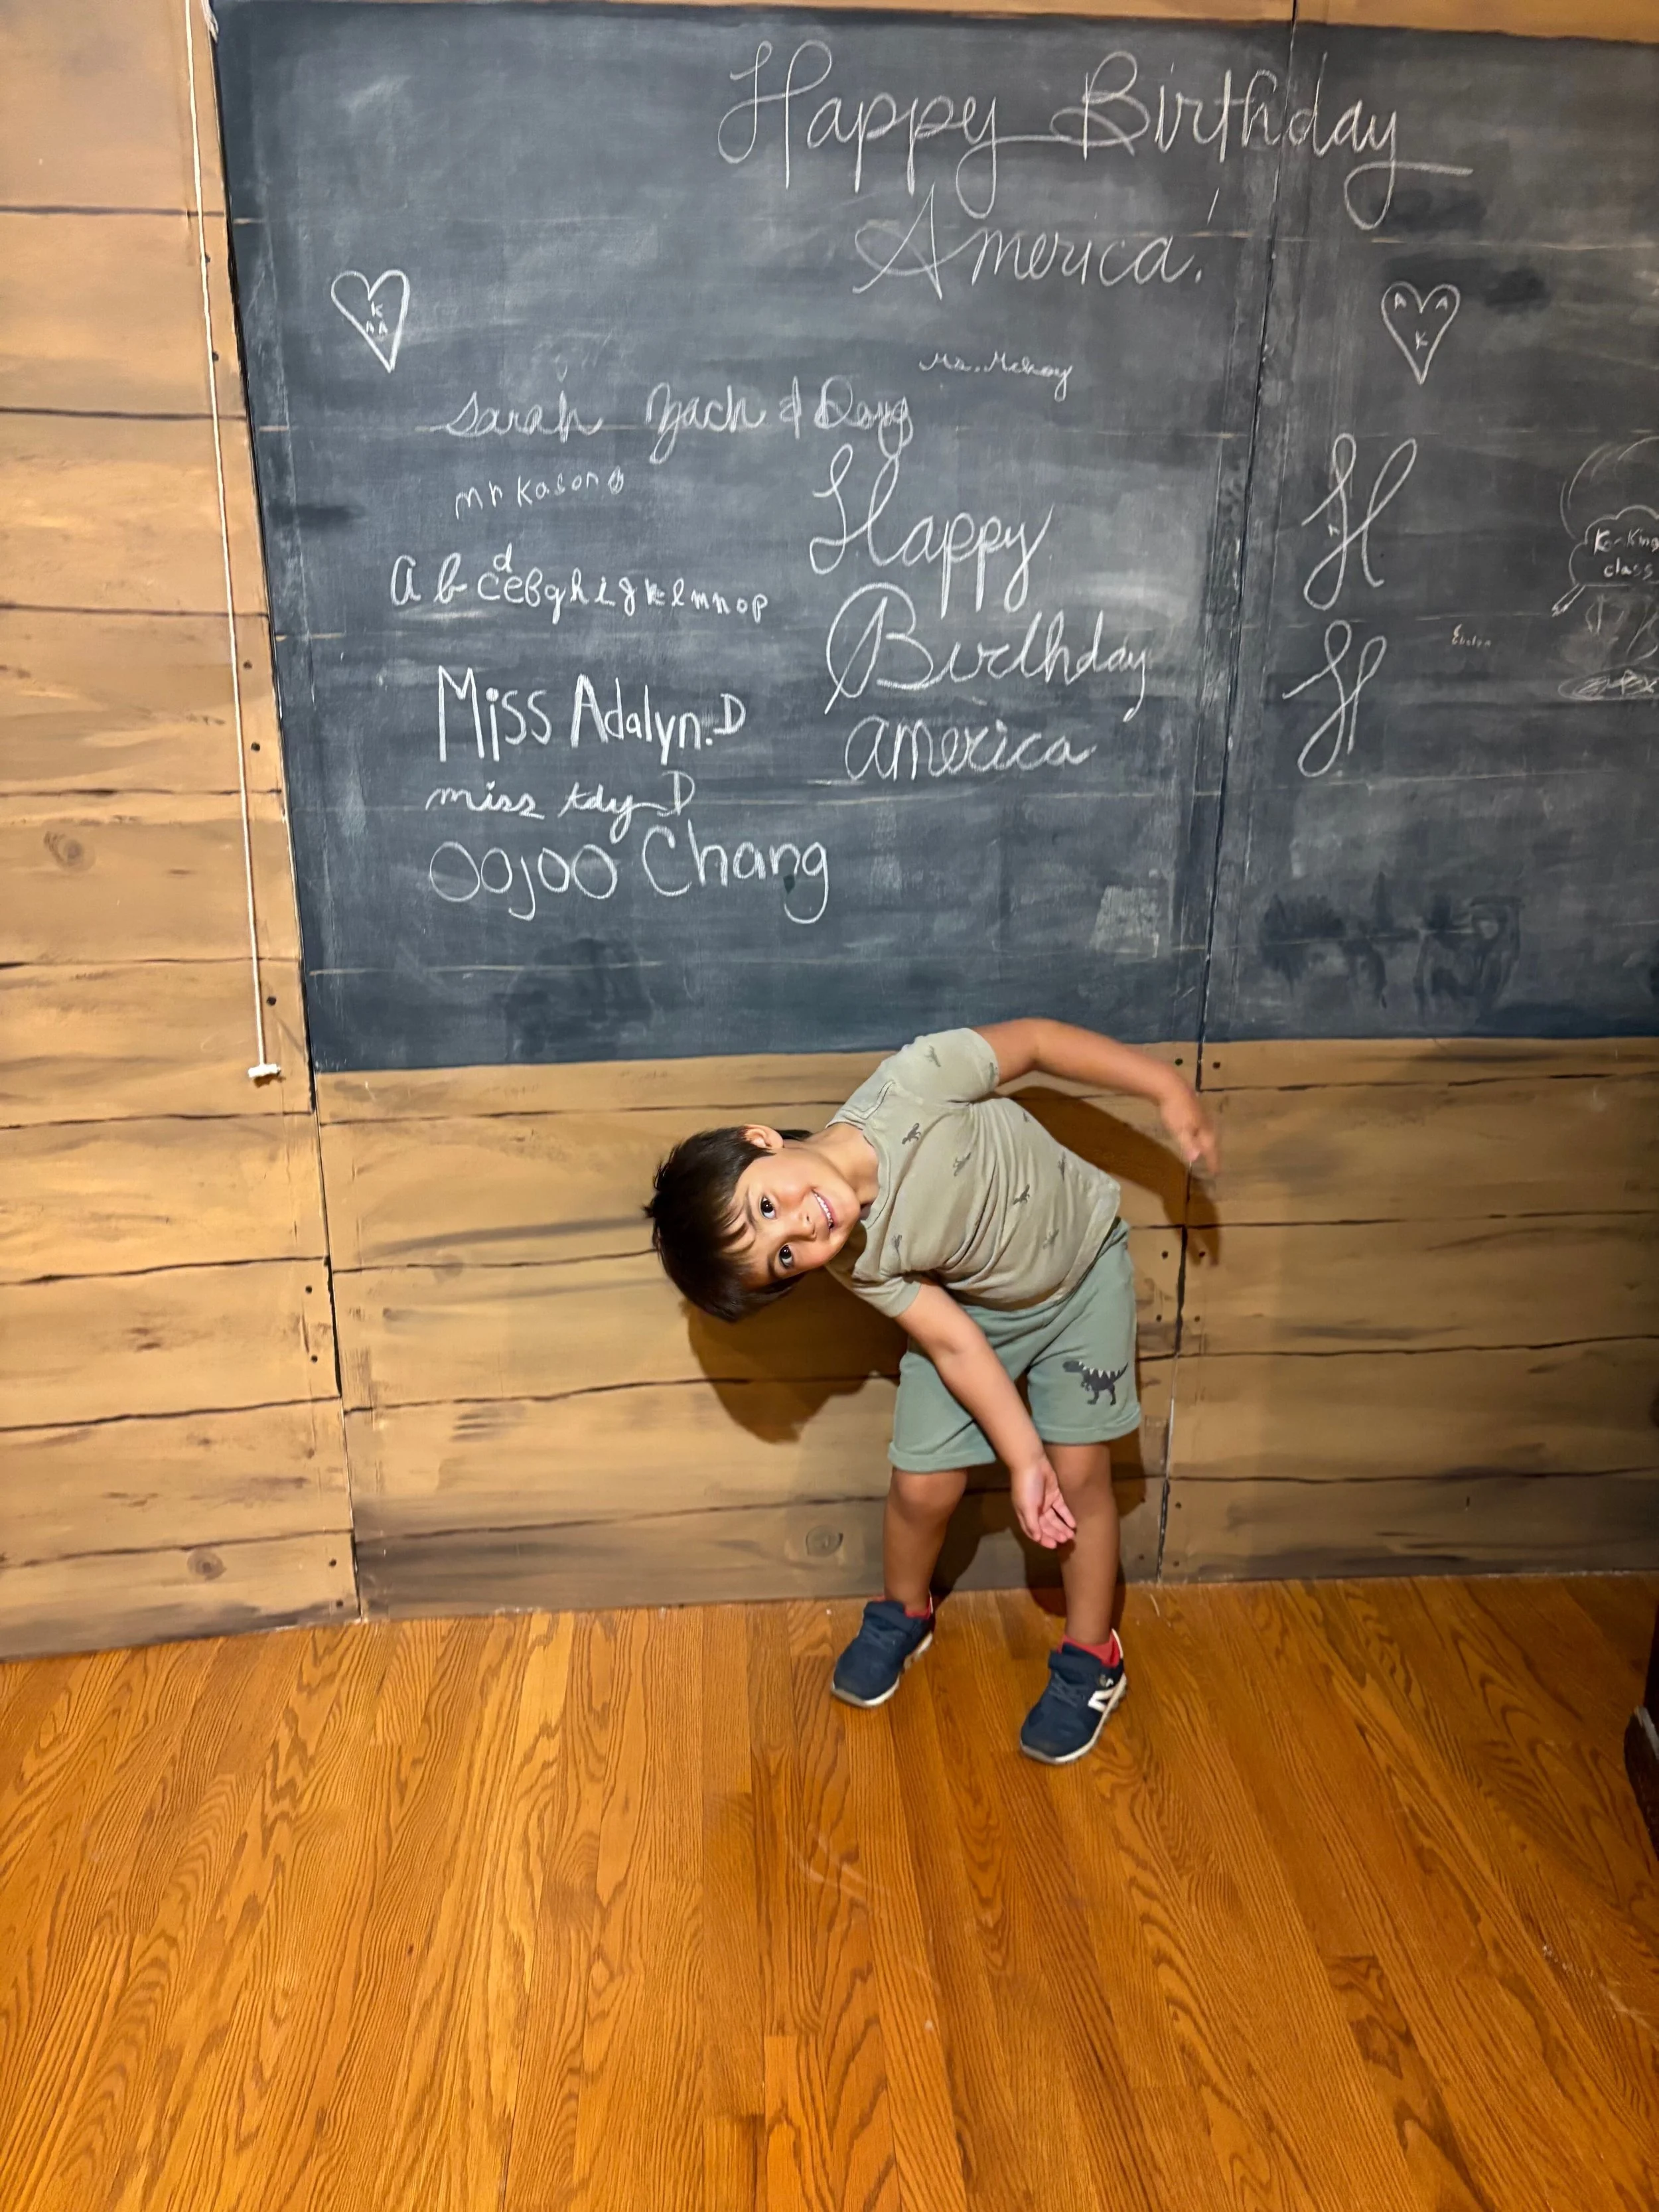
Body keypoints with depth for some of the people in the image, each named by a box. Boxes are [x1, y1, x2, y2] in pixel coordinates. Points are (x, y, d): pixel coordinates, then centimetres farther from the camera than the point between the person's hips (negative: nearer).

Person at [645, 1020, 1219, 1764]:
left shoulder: (910, 1085, -38)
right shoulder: (857, 1260, -27)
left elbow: (1036, 1041, -24)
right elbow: (955, 1345, -21)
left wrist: (1167, 1088, -22)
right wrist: (1023, 1459, -23)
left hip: (1084, 1264, -1)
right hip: (973, 1306, 1)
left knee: (1079, 1474, 0)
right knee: (923, 1485, -1)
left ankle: (1090, 1659, 24)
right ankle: (903, 1614, 32)